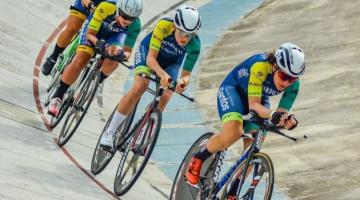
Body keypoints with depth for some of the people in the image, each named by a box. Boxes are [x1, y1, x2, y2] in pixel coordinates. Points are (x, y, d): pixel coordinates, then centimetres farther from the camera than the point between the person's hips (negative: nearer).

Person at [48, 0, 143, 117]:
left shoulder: (135, 25, -32)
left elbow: (128, 52, -25)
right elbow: (90, 34, -30)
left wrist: (122, 54, -48)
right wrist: (99, 43, -51)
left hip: (115, 35, 2)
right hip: (94, 31, -1)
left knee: (113, 61, -28)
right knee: (79, 62, -19)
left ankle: (98, 81, 4)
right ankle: (57, 97, -7)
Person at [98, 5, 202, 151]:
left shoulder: (194, 45, -31)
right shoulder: (164, 25, -37)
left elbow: (186, 74, -25)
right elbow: (151, 58, -35)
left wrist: (183, 81, -49)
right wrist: (163, 75, -53)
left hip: (171, 62, 2)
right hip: (148, 51, -2)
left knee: (164, 97, -18)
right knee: (139, 87, -24)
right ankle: (110, 132, -16)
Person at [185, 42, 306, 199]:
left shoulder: (293, 84, -22)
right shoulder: (261, 66, -37)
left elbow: (282, 112, -18)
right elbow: (253, 104, -37)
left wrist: (287, 120, -42)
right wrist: (272, 114, -56)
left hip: (259, 97, 5)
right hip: (232, 89, -5)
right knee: (233, 133, -32)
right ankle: (198, 159, -6)